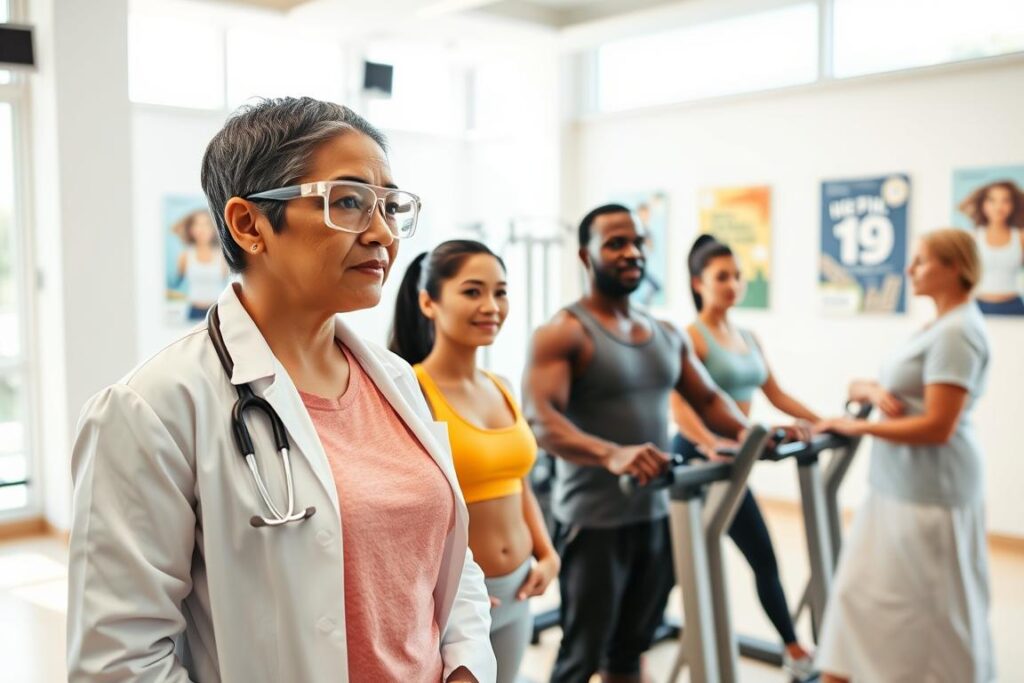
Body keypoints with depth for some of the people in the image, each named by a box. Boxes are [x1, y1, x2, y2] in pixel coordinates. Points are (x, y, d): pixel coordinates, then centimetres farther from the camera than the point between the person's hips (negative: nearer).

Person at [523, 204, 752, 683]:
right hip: (594, 521, -7)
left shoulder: (667, 335, 10)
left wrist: (744, 431, -6)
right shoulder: (563, 333, -12)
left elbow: (707, 398, 15)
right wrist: (611, 453, -43)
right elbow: (540, 419, -26)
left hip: (654, 515, 7)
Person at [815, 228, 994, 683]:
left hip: (929, 490, -10)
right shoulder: (939, 326, 14)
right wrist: (874, 390, -6)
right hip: (899, 487, 10)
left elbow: (936, 428, -24)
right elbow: (903, 391, 17)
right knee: (865, 593, 13)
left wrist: (858, 427, -16)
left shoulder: (957, 332, -17)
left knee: (933, 609, 4)